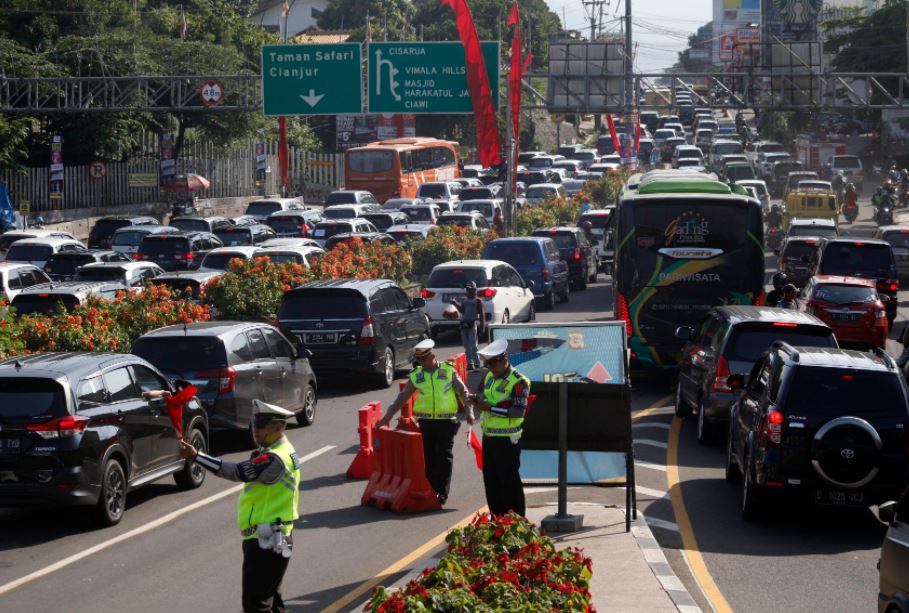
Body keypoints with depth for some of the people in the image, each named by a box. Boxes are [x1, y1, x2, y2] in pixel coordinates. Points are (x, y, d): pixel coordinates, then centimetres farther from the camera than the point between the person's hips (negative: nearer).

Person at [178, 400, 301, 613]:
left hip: (266, 543, -11)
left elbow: (239, 472, -31)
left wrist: (196, 456, -34)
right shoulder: (282, 452, 13)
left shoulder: (275, 459, -22)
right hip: (270, 540, 11)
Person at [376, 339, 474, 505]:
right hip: (425, 421, 2)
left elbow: (463, 392, 7)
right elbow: (402, 397, 10)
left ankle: (442, 493, 0)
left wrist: (468, 411, -1)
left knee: (444, 457, -2)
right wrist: (387, 416, 6)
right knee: (428, 457, 3)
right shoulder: (416, 375, 6)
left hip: (446, 421, -2)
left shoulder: (449, 371, 2)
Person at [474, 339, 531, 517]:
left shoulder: (518, 382, -15)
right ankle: (496, 518, 24)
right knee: (490, 478, 13)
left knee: (509, 480, -3)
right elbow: (480, 394, 22)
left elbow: (519, 410, -23)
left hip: (507, 440, -8)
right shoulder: (489, 377, 10)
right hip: (489, 437, 8)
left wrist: (491, 408, -24)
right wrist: (478, 400, -3)